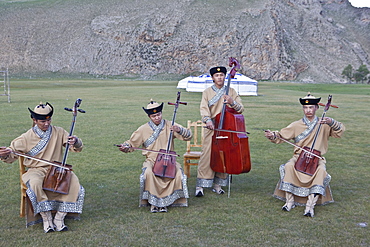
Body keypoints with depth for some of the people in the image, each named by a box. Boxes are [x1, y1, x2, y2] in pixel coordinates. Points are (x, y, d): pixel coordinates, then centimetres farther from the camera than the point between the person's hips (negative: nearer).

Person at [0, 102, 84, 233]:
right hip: (36, 170, -1)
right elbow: (12, 155, 1)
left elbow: (77, 148, 2)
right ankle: (46, 218, -21)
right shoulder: (27, 137, -1)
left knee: (73, 181, -27)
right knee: (35, 183, -37)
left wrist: (75, 142, -23)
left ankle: (59, 218, -19)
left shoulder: (59, 132, 3)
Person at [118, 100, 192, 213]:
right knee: (149, 173, -34)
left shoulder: (170, 126, 3)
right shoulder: (143, 129, 4)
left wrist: (180, 130, -19)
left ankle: (165, 201, -12)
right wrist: (125, 147, -10)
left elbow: (188, 135, 1)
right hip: (151, 160, -1)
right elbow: (132, 143, 12)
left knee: (178, 173, -28)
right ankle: (153, 201, -14)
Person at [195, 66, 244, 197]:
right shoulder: (207, 92, 8)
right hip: (212, 128, -2)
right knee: (207, 155, -10)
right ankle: (200, 185, -6)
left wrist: (232, 102, -15)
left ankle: (218, 185, 13)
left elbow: (240, 109, 6)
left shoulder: (231, 92, 12)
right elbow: (204, 108, -6)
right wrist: (208, 120, -25)